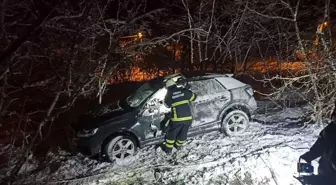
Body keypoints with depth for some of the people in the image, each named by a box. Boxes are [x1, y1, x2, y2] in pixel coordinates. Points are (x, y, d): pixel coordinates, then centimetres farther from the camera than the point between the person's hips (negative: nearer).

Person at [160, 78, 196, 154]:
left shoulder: (169, 94, -2)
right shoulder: (184, 91, 2)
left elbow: (167, 105, 13)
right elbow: (193, 97, 15)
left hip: (177, 119, -2)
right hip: (188, 118, 3)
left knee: (171, 133, 19)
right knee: (183, 133, 23)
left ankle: (168, 148, 30)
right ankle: (178, 146, 43)